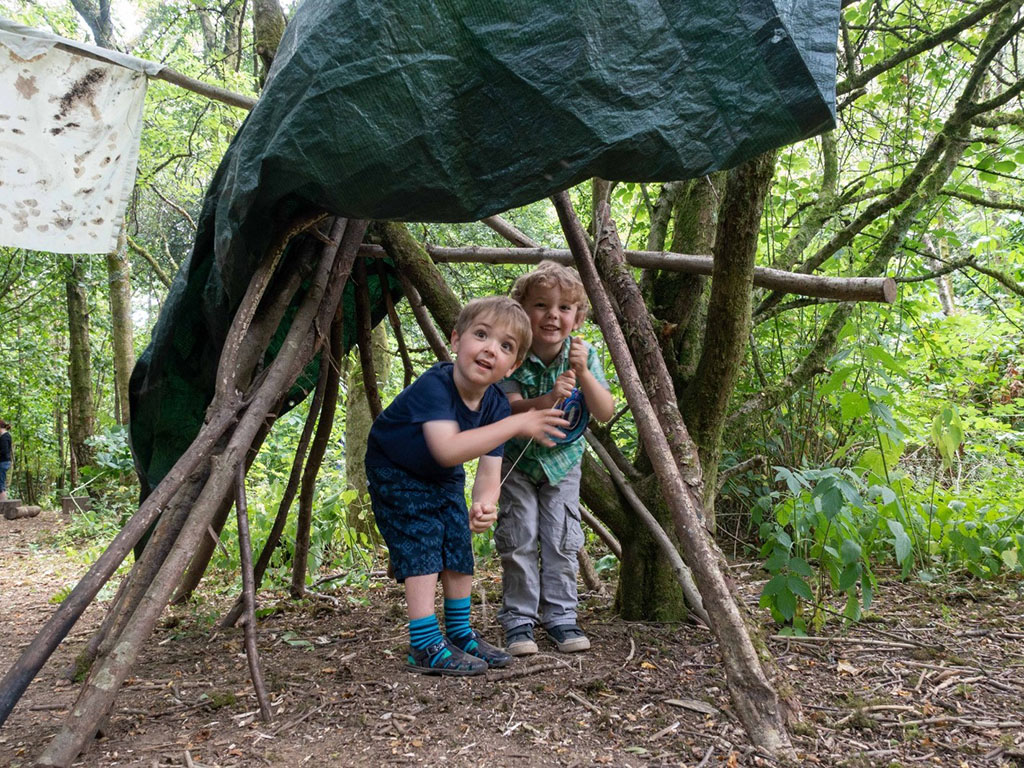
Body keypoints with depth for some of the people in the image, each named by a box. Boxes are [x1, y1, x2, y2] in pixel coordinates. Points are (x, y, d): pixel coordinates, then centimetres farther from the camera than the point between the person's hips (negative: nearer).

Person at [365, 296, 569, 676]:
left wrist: (483, 504, -42)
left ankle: (460, 633, 23)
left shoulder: (497, 406, -17)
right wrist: (516, 424, -51)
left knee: (459, 547, 7)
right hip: (395, 473, -6)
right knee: (422, 548, -14)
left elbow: (489, 473, -18)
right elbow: (448, 449, -52)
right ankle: (425, 647, -7)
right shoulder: (434, 386, -37)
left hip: (444, 478, 7)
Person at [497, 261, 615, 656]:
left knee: (563, 541, 3)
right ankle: (519, 618, 10)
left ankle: (560, 615, 15)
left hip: (562, 460, 2)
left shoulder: (584, 356, -14)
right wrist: (546, 400, -47)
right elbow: (509, 410, -29)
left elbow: (605, 412, -19)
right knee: (518, 541, -3)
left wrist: (583, 373, -33)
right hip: (516, 460, -2)